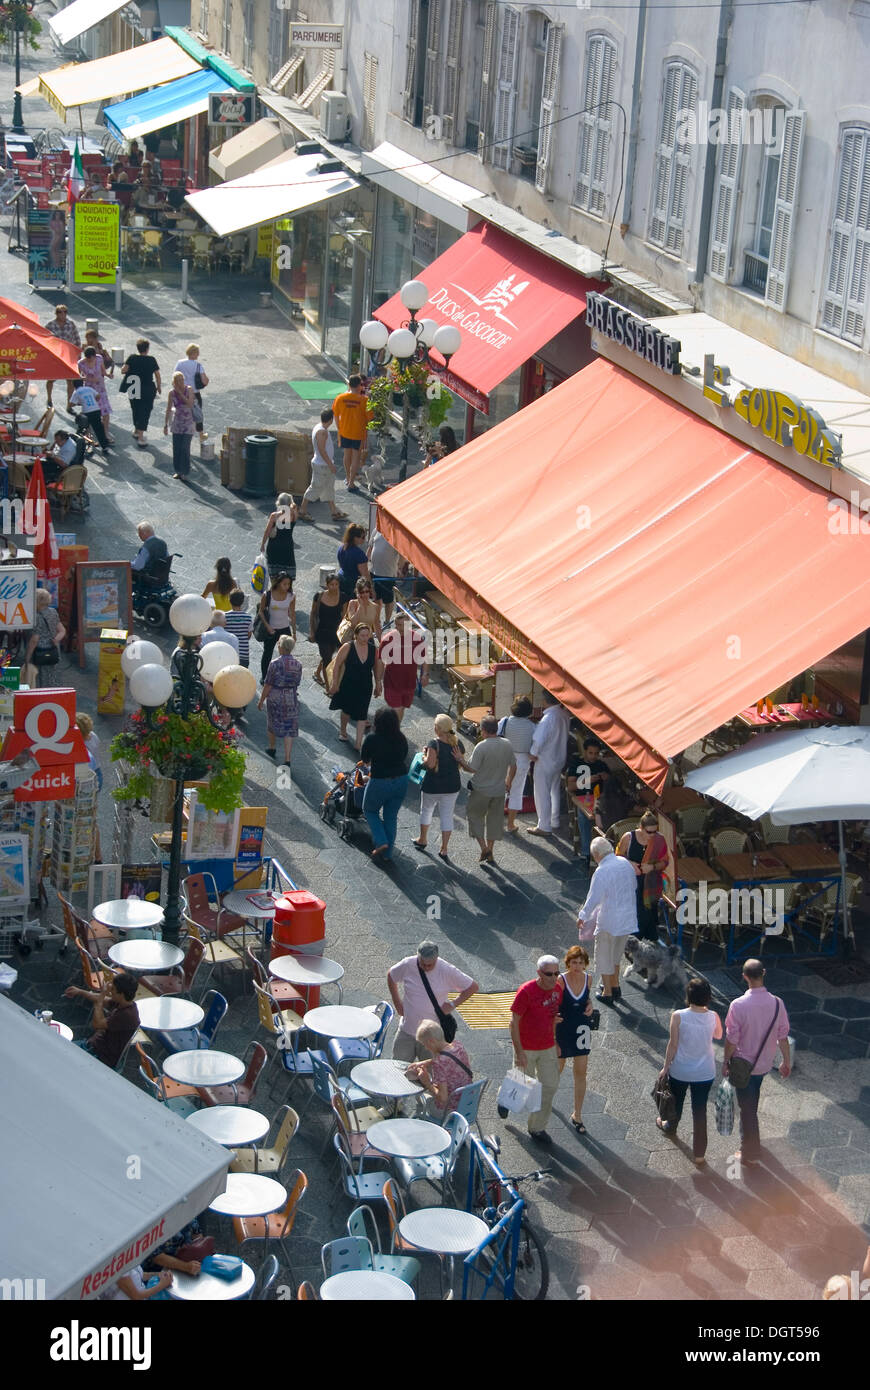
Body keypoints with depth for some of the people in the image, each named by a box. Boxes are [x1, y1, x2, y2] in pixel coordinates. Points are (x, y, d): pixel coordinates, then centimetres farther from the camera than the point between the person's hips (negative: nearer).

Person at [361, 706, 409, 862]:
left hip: (380, 782, -4)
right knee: (391, 816, 18)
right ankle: (387, 853, 25)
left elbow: (364, 758, -4)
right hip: (401, 780, 4)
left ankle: (381, 842, 6)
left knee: (370, 810, 22)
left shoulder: (372, 739, -18)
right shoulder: (401, 738, -5)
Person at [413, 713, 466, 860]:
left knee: (426, 810, 21)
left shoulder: (434, 744, -20)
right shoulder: (458, 743, -2)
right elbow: (461, 765, 6)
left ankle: (422, 840, 38)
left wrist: (424, 757, -9)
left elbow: (430, 764, -28)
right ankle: (444, 849, 9)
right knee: (447, 816, 9)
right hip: (452, 785, 4)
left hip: (433, 786, -4)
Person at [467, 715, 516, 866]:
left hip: (481, 791, -5)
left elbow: (472, 769, -19)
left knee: (475, 816, 13)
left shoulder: (481, 747, -22)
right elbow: (513, 766, 8)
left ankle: (484, 848, 3)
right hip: (499, 790, 5)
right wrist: (508, 781, 23)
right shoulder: (507, 745, -3)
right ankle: (489, 852, 23)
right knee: (494, 819, 16)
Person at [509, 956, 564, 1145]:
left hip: (548, 1047, 5)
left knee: (550, 1086, 4)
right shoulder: (526, 991, -23)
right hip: (526, 1048, -5)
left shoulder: (557, 988, -4)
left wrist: (556, 1042, 14)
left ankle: (537, 1127, 17)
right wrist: (519, 1051, -20)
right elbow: (514, 1022, -18)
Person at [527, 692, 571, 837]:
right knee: (555, 791, 21)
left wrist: (533, 754, -12)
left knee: (542, 794, 3)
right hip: (560, 758, 8)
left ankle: (544, 827, 9)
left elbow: (539, 740, -30)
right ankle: (554, 822, 33)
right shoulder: (564, 715, -1)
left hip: (545, 761, -8)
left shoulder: (548, 718, -27)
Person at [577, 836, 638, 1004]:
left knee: (604, 956, 11)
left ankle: (607, 993, 19)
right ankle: (615, 986, 38)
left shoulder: (601, 872, -22)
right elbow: (632, 887, 13)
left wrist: (582, 916, -5)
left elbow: (593, 899, -20)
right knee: (616, 954, 26)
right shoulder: (626, 864, 0)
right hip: (628, 918, 7)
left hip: (608, 921, -7)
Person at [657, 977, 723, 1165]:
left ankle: (670, 1128, 56)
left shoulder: (678, 1016, -21)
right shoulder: (713, 1017, -14)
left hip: (680, 1070, -1)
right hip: (705, 1072, 1)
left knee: (676, 1102, 27)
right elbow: (718, 1035, 8)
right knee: (700, 1111, 10)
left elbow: (673, 1044, -13)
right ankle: (699, 1155, 16)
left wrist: (665, 1067, 0)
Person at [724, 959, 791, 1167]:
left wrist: (726, 1061, -1)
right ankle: (748, 1140, 48)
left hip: (743, 1064, -4)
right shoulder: (777, 1003, -14)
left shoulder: (738, 1005, -25)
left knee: (747, 1106, 8)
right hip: (765, 1063, 4)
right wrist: (786, 1062, 8)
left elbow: (732, 1039, -17)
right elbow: (783, 1036, -6)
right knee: (751, 1101, 28)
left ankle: (750, 1153, 17)